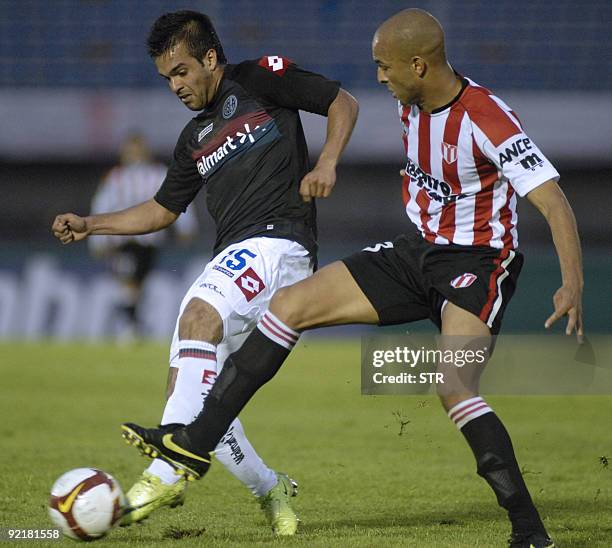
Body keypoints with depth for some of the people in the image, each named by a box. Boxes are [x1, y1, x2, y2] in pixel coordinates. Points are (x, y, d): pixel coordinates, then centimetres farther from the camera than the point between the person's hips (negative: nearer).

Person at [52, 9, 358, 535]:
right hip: (233, 261, 8)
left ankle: (168, 471, -40)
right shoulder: (196, 139, 24)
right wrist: (89, 225, 21)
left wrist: (326, 163, -10)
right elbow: (163, 210, 31)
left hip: (280, 240, -8)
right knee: (189, 392, -2)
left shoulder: (261, 78, 6)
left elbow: (343, 103, 7)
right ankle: (270, 490, 15)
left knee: (199, 315, -33)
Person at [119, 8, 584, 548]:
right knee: (289, 305, 0)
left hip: (477, 262, -8)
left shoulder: (488, 120, -25)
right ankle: (195, 443, 4)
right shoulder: (411, 106, -1)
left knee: (454, 388, -28)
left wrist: (574, 285, -37)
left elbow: (555, 203, -28)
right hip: (419, 250, 8)